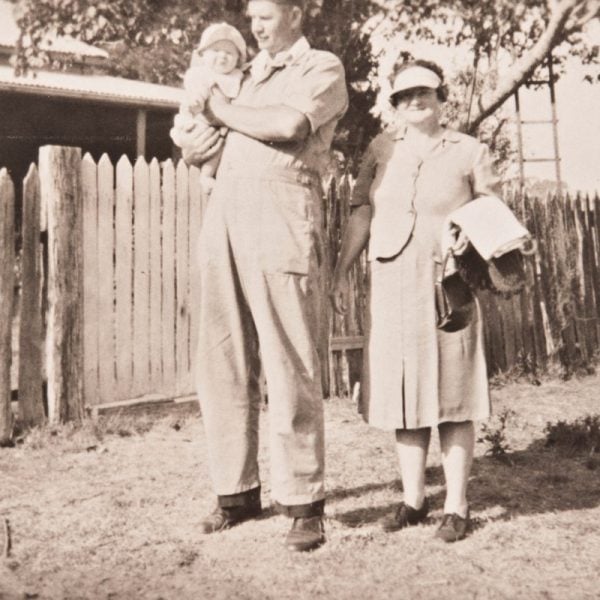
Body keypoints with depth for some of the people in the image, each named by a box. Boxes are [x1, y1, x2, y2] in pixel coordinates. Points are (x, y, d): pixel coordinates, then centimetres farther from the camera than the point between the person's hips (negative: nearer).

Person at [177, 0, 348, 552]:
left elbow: (288, 124, -14)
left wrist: (224, 111, 1)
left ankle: (303, 502, 3)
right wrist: (194, 147, 7)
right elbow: (193, 141, 31)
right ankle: (238, 491, 14)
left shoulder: (323, 68, 7)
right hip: (223, 215, 6)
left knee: (290, 366, -6)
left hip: (281, 216, -6)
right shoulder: (247, 73, 25)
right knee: (222, 362, 4)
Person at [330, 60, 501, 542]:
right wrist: (341, 272, 5)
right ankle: (413, 498, 18)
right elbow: (361, 213, 10)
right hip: (392, 286, 3)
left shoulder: (470, 151, 5)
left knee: (452, 392, -1)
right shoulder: (382, 148, 11)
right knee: (404, 390, 6)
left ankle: (456, 506, 9)